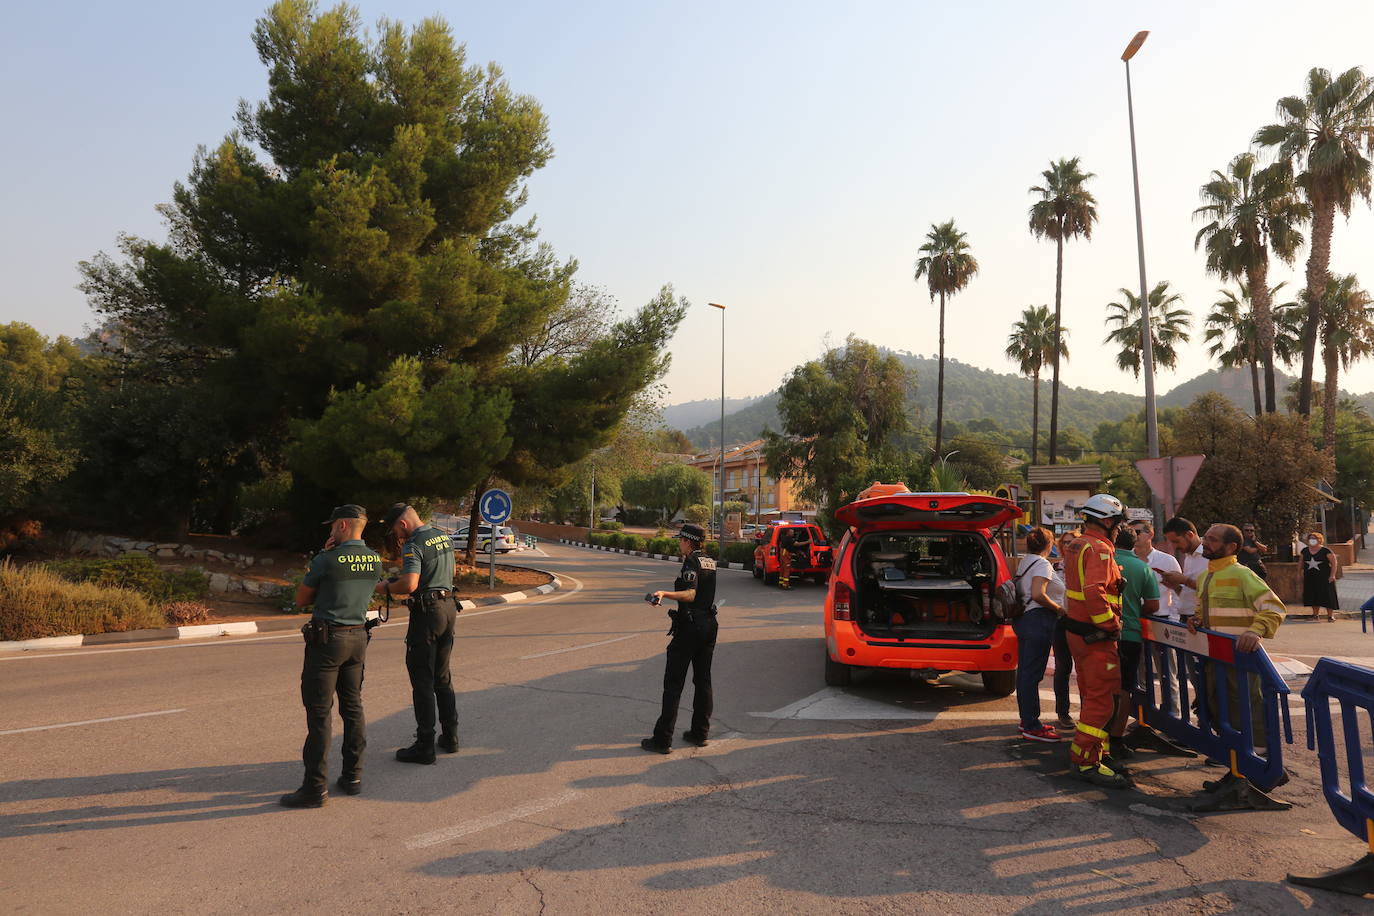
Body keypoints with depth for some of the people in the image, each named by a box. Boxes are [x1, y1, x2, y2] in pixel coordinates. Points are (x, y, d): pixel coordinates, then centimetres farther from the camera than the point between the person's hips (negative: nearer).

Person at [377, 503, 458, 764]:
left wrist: (385, 587, -8)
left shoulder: (414, 546, -16)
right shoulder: (445, 537, 10)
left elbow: (409, 585, -27)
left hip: (427, 612, -8)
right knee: (442, 676, 17)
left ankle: (425, 746, 3)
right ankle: (450, 736, 22)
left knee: (422, 680, -1)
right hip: (449, 607, 8)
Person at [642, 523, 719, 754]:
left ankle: (662, 739, -3)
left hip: (689, 626, -9)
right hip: (709, 624, 9)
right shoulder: (710, 562, 11)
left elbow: (690, 594, -27)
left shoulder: (692, 562, -15)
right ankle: (700, 733, 19)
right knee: (703, 680, 13)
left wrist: (665, 594, -40)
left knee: (673, 683, -5)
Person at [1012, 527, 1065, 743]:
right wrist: (1058, 608, -12)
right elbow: (1038, 595, -25)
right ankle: (1031, 727, -3)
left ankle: (1027, 720, 25)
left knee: (1024, 671, 14)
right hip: (1039, 621, -10)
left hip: (1023, 618, 10)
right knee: (1032, 674, -7)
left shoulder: (1024, 562, 14)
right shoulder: (1042, 564, -14)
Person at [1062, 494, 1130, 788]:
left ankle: (1089, 752, 32)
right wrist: (1112, 625, -20)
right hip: (1096, 636, -10)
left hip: (1078, 629, 10)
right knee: (1104, 698, -7)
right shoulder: (1099, 549, -18)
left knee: (1091, 694, 20)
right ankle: (1086, 760, -6)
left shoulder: (1076, 546, 15)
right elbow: (1094, 593, -29)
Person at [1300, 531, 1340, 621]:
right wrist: (1301, 572, 11)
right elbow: (1301, 562, 16)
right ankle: (1315, 614, 15)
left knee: (1328, 596, -2)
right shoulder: (1305, 551, 5)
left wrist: (1332, 575, -13)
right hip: (1310, 578, 4)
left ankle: (1330, 615, 4)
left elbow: (1334, 563, -8)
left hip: (1324, 578, -4)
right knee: (1312, 596, 6)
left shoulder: (1326, 551, -8)